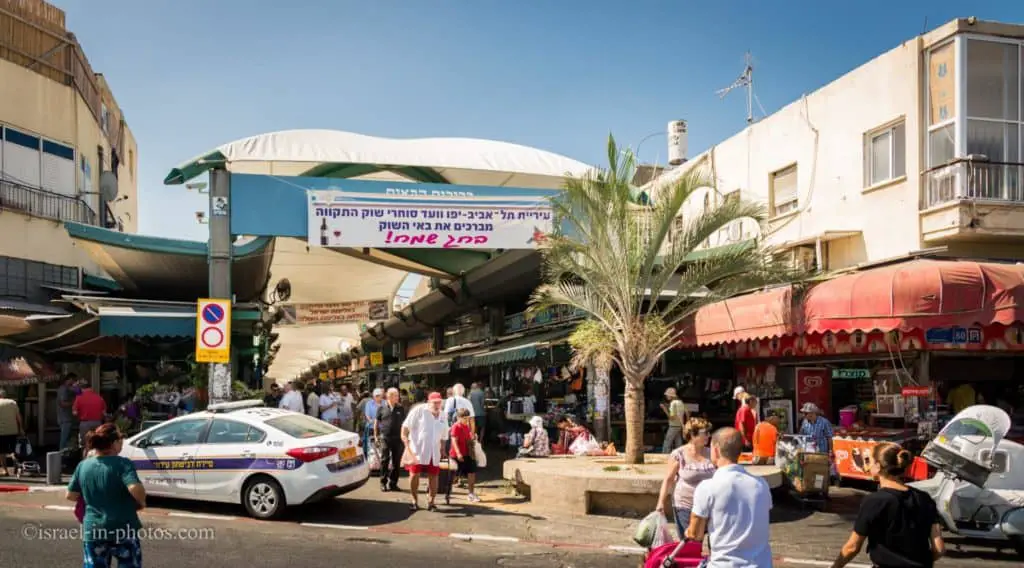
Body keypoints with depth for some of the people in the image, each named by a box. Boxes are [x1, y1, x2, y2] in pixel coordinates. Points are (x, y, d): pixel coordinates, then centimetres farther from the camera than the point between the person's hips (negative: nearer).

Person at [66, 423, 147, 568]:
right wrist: (141, 502, -8)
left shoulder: (83, 466, 2)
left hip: (92, 531, 4)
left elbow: (70, 495, 11)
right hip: (123, 530, -4)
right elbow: (135, 488, -28)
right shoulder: (122, 463, -14)